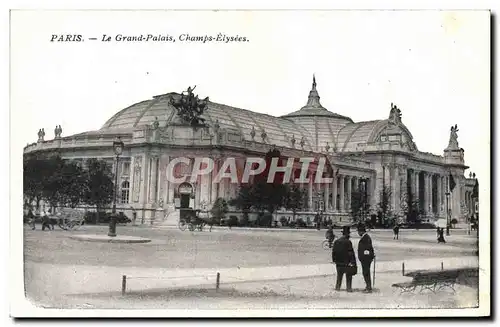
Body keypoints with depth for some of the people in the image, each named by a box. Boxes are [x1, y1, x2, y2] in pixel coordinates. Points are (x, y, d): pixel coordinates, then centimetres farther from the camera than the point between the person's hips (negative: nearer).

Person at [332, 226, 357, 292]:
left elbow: (333, 252, 9)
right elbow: (351, 253, -15)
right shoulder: (348, 242, -15)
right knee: (348, 276, 5)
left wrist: (334, 260, 16)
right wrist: (353, 262, -11)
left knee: (339, 275, 17)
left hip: (339, 262, 6)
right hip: (347, 262, -6)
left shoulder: (336, 241, 5)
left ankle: (337, 287, 18)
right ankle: (348, 288, 5)